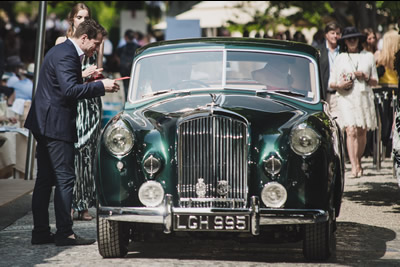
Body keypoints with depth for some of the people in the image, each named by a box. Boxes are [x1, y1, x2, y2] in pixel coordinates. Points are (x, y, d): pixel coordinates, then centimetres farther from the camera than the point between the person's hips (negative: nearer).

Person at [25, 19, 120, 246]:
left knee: (45, 179, 10)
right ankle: (65, 234, -7)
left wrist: (86, 79, 13)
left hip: (45, 124, 11)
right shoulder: (66, 55, -16)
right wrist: (101, 86, -20)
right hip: (56, 125, -11)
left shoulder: (63, 51, 17)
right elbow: (69, 90, -25)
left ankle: (41, 232, 13)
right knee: (65, 178, -8)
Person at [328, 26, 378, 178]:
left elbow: (375, 82, 14)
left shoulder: (368, 57, 13)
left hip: (364, 97, 2)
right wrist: (340, 85, -10)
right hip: (346, 98, -2)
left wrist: (365, 77, -5)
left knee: (362, 132, 3)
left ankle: (358, 162, 21)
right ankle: (354, 166, -22)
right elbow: (331, 83, 11)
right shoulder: (340, 58, 11)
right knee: (351, 131, -16)